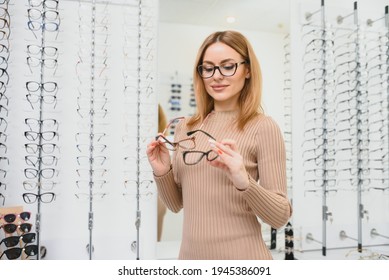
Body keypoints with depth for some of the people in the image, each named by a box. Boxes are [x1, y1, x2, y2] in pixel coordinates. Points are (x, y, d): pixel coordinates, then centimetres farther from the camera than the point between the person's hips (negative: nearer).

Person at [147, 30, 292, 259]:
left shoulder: (263, 127, -12)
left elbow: (280, 217, -12)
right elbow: (176, 204, 8)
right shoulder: (185, 127, 0)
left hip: (241, 260, -4)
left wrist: (245, 182, -28)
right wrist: (162, 172, -10)